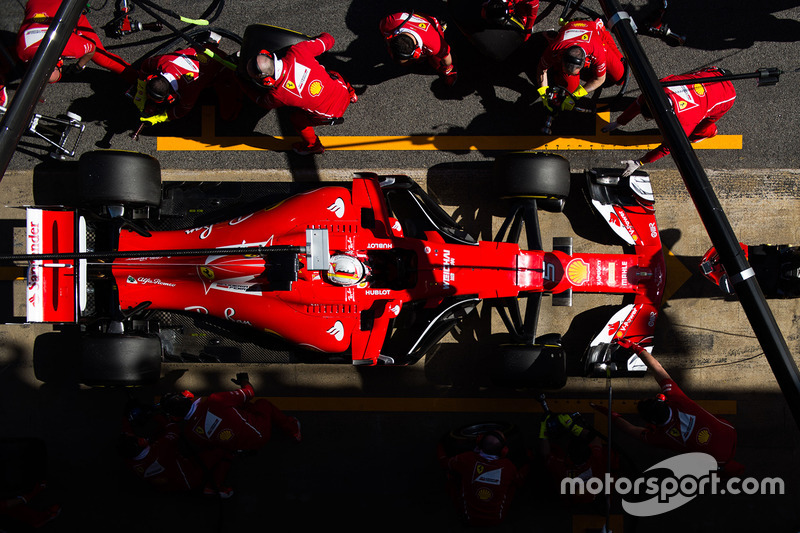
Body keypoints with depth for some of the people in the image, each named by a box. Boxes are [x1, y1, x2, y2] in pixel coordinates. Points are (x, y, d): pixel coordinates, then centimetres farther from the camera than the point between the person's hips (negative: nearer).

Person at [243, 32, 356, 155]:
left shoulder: (278, 95, -28)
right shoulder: (297, 52, -26)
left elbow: (264, 102, -1)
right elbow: (328, 40, -11)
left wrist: (247, 90, 16)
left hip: (331, 114, -4)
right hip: (343, 91, 4)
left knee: (296, 119, 23)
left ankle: (313, 146, 49)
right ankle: (351, 95, 70)